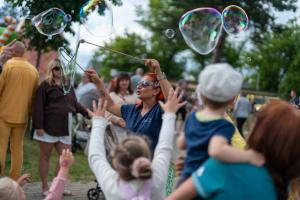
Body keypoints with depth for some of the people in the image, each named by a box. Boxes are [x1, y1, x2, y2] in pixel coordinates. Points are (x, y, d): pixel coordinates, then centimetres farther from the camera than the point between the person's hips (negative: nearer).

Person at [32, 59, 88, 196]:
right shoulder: (45, 85, -3)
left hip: (64, 128, 6)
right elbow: (39, 107, -9)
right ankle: (45, 187, 14)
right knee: (45, 157, 5)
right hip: (49, 127, -6)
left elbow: (75, 105, 23)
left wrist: (87, 113, 14)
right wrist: (38, 126, -16)